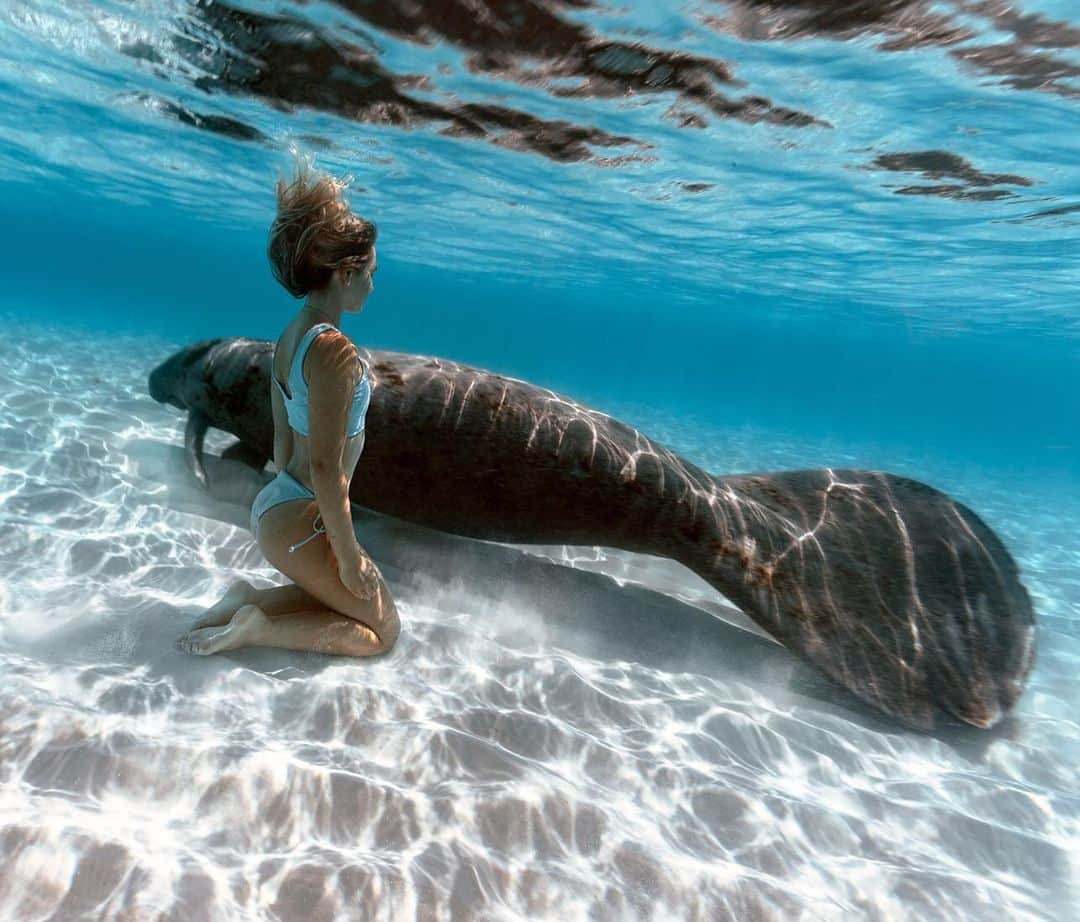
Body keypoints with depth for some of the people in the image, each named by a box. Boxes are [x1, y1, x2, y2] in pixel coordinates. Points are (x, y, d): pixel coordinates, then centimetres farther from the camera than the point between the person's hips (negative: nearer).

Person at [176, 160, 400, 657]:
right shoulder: (334, 352, -24)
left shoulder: (290, 336, 5)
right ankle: (255, 628, 2)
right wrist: (348, 552, -16)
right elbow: (326, 468, -25)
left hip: (275, 503, 9)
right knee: (383, 629, 11)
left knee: (348, 599, 27)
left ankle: (248, 598, 14)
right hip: (302, 523, -9)